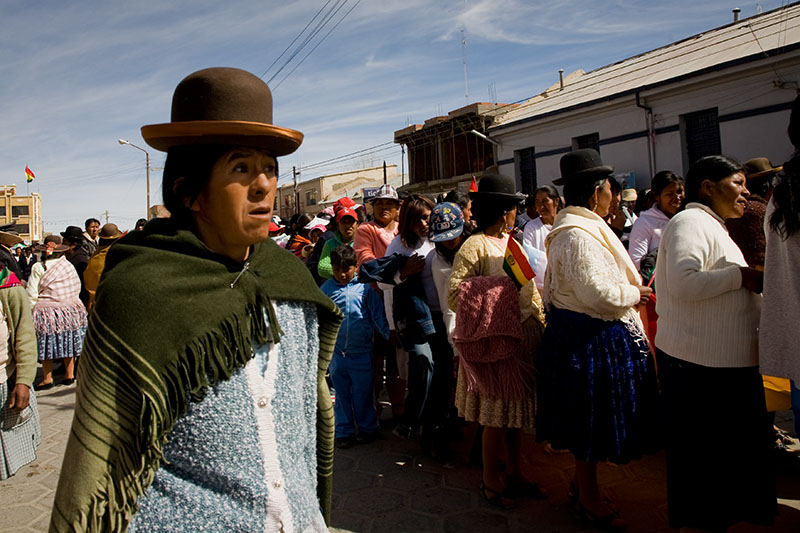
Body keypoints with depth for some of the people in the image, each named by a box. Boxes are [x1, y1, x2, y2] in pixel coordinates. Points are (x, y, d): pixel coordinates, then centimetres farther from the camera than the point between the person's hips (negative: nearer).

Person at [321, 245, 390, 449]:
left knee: (363, 393, 10)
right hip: (336, 352, 2)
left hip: (361, 352, -2)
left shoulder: (364, 287, -6)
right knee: (341, 394, 13)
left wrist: (390, 335, -5)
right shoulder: (326, 289, 0)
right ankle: (344, 431, 27)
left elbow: (378, 315, -1)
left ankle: (367, 428, 29)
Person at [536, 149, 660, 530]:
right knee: (590, 421, 5)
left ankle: (582, 486, 36)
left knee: (588, 422, 20)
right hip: (589, 338, -11)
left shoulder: (575, 227, 13)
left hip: (579, 335, 11)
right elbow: (598, 292, -28)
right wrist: (635, 293, -10)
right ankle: (589, 499, 23)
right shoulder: (578, 235, -22)